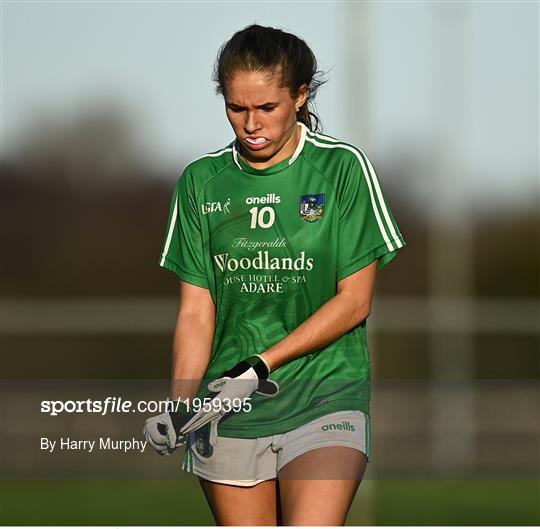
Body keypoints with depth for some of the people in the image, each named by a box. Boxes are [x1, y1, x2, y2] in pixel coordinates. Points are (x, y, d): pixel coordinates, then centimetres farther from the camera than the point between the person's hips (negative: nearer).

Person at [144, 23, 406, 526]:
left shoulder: (341, 167, -1)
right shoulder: (201, 180, 7)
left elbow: (353, 301, -3)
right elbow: (196, 310, 6)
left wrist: (260, 366, -12)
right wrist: (180, 407, -10)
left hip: (324, 395, -3)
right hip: (227, 410, 3)